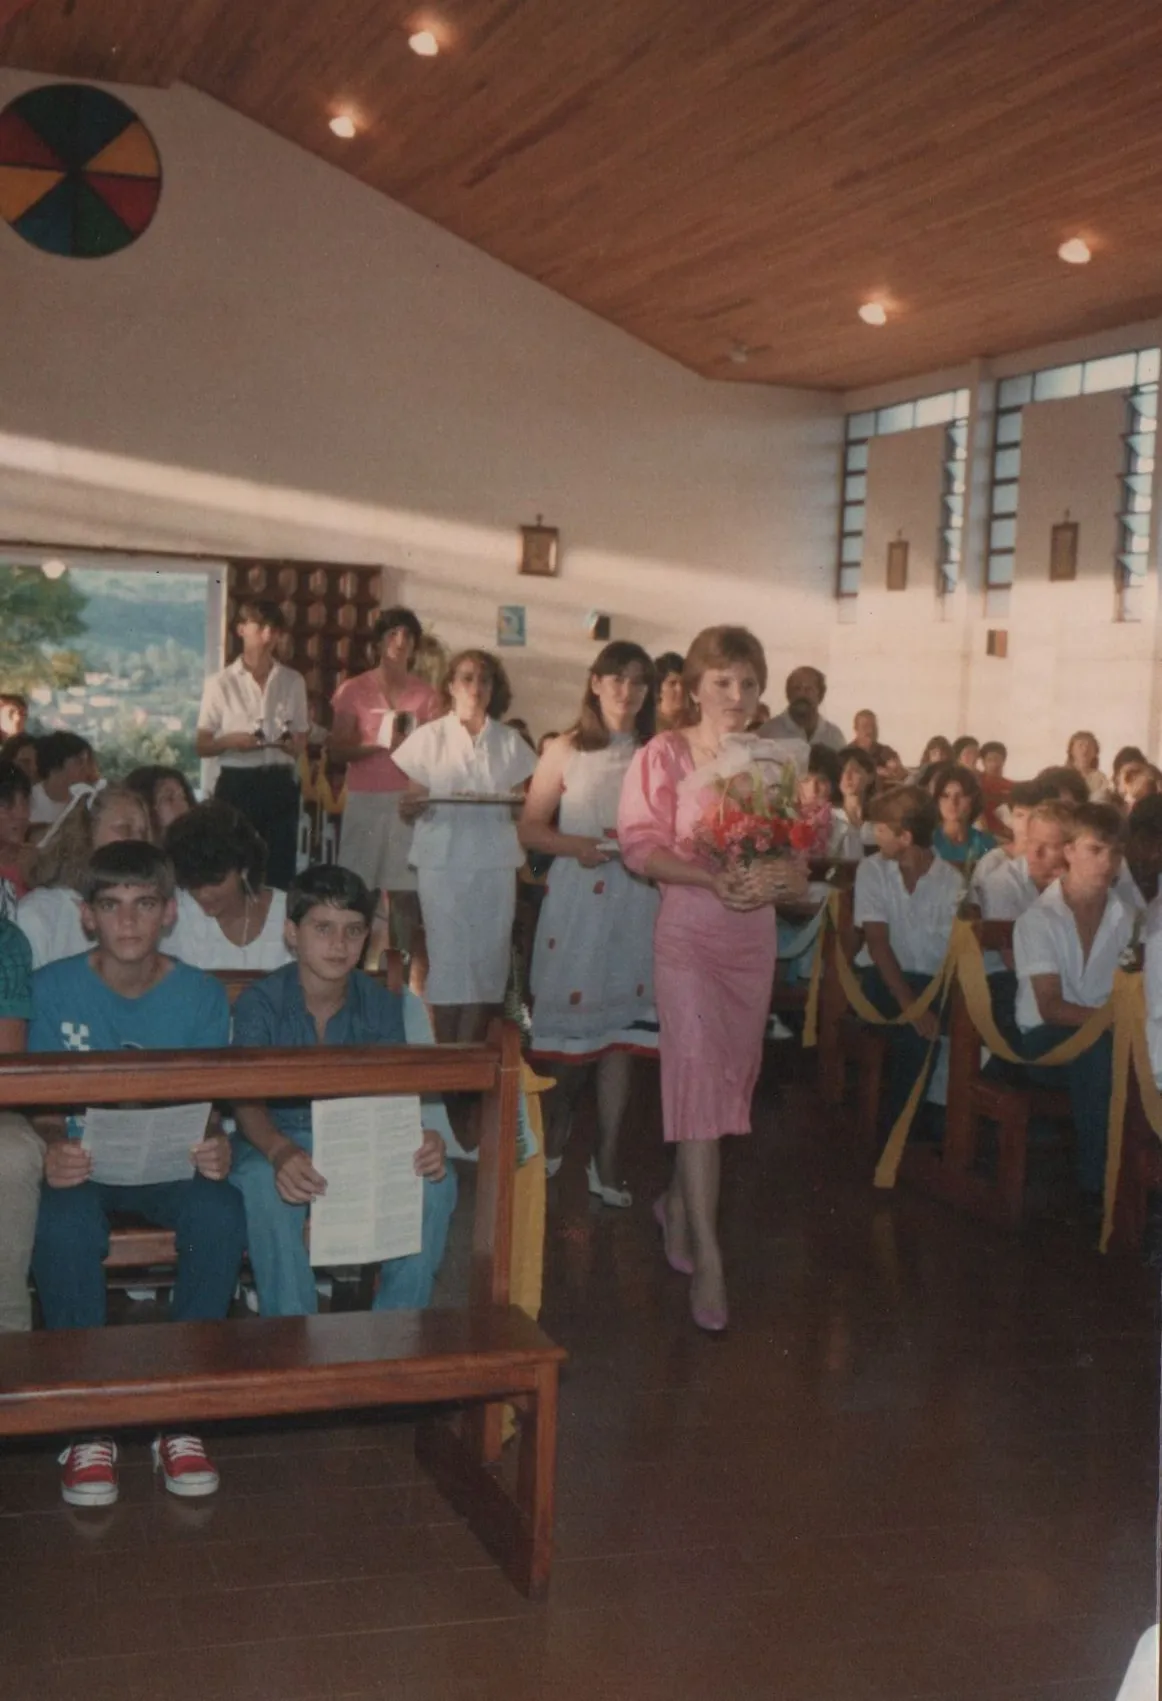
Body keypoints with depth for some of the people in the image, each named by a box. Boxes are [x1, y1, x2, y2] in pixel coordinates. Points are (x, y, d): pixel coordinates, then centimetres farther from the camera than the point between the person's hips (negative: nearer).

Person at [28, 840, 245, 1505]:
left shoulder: (203, 996, -1)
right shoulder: (54, 988, -3)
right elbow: (45, 1107, -3)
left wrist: (218, 1150, -27)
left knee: (221, 1213, -32)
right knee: (63, 1223, -35)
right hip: (84, 1164, -1)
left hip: (172, 1164, 1)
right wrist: (54, 1151, -28)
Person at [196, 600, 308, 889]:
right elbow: (202, 746, 2)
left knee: (281, 869, 3)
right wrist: (231, 741, -18)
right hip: (237, 785, -2)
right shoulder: (221, 683, -1)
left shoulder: (293, 681, 7)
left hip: (280, 786, 2)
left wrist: (290, 744, -10)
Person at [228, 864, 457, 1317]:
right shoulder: (260, 1003, -8)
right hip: (277, 1140, -3)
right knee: (265, 1186, -37)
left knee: (435, 1181, -24)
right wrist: (280, 1152, -43)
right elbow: (247, 1101, -19)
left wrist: (421, 1139, -30)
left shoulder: (381, 1004, 2)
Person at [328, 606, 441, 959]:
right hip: (365, 800, 0)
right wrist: (380, 744, -13)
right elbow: (336, 749, 0)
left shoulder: (427, 694, 6)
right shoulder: (353, 690, 3)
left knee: (405, 887, -4)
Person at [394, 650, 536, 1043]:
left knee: (487, 957, 0)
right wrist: (416, 804, -17)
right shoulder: (429, 737, 7)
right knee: (447, 957, -4)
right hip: (443, 861, -2)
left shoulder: (510, 741, 12)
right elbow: (408, 807, 5)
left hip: (495, 862, 2)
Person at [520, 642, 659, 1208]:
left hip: (637, 903, 1)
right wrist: (575, 845, -13)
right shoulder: (565, 751, 4)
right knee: (569, 1019, 6)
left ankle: (607, 1157, 9)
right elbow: (531, 828, 3)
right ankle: (555, 1131, 30)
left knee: (620, 1025, 1)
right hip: (575, 898, -1)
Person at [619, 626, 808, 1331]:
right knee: (700, 1074, -11)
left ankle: (678, 1202, 35)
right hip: (690, 931, -4)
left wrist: (784, 875, -14)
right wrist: (713, 878, -22)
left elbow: (797, 861, 9)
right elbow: (643, 845, -10)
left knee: (734, 1073, 12)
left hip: (755, 933, 5)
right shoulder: (666, 755, -4)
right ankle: (707, 1258, -9)